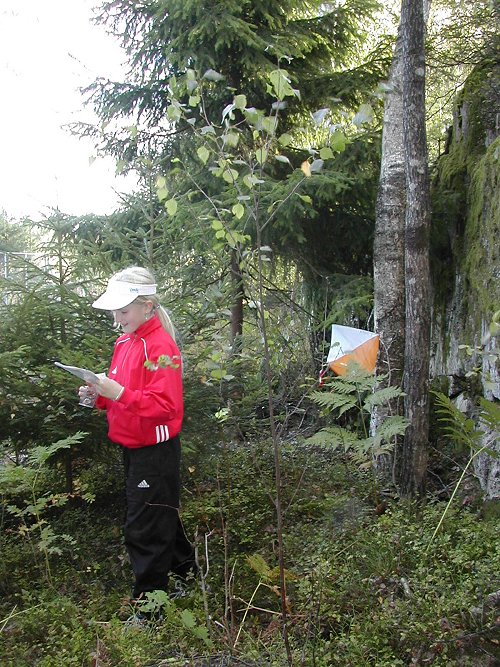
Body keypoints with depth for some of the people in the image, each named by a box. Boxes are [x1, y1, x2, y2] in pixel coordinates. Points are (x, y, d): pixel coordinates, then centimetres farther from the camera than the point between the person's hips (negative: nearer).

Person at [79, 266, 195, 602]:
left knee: (143, 530, 1)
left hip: (156, 451, -9)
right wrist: (100, 394, -2)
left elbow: (166, 406, -26)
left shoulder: (160, 347, -19)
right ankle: (186, 569, 41)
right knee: (161, 518, 23)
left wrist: (118, 393, -32)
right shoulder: (125, 341, 8)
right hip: (133, 446, 9)